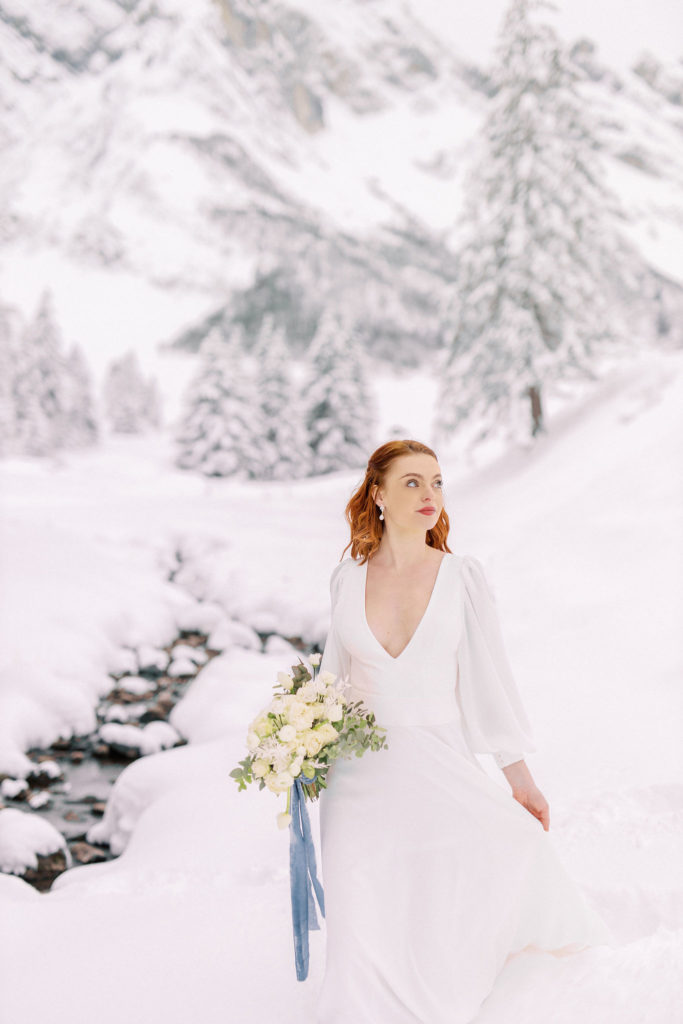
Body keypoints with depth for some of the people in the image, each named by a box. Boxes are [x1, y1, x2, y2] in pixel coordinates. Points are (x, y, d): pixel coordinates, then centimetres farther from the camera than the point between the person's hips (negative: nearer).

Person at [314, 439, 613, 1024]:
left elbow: (489, 676, -2)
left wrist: (521, 778, -1)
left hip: (443, 769, -1)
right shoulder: (347, 579, 1)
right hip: (362, 775, 1)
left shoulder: (462, 576, -4)